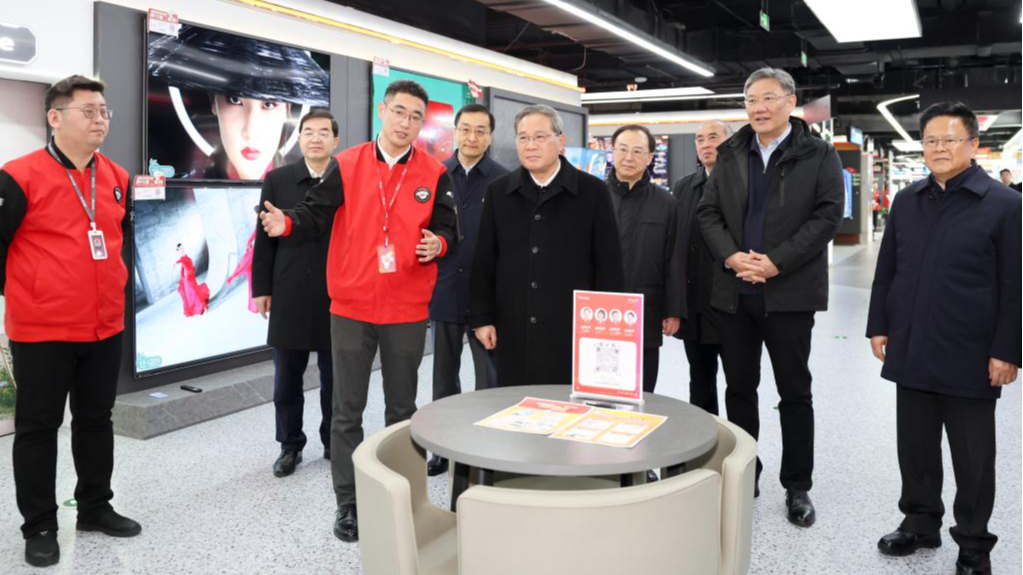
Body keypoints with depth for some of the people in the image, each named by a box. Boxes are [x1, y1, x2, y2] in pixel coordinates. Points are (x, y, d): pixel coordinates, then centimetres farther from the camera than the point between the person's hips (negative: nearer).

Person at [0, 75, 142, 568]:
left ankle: (96, 508, 31)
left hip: (105, 328, 5)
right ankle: (40, 527, 21)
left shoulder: (117, 178, 6)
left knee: (97, 419, 16)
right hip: (41, 330, -5)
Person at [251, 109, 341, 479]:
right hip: (289, 295, 2)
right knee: (287, 380, 9)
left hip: (338, 295, -1)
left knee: (335, 378, 10)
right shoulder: (277, 180, 5)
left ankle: (335, 444, 26)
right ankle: (290, 446, 25)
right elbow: (265, 238, 5)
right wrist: (262, 288, 1)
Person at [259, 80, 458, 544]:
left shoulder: (435, 174, 1)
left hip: (408, 311, 1)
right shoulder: (346, 165, 0)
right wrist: (287, 223, -21)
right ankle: (348, 503, 21)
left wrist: (438, 244, -19)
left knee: (402, 409, 14)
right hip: (351, 307, 0)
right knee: (347, 411, 7)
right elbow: (316, 213, -1)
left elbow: (448, 229, 3)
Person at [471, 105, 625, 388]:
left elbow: (609, 264, 0)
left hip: (573, 331, -2)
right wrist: (482, 318, 4)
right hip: (513, 331, 2)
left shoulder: (593, 191, 0)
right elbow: (484, 262, 9)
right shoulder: (498, 192, 8)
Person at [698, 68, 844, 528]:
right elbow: (708, 211, 5)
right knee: (738, 387, 12)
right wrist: (731, 256, -11)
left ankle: (797, 486, 20)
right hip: (735, 292, 4)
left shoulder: (820, 156, 0)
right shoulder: (730, 155, 10)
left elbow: (827, 215, -9)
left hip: (789, 292, -3)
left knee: (795, 392, 6)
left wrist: (776, 262, -17)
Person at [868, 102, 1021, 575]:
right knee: (915, 447, 15)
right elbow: (886, 270, 12)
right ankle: (920, 522, 32)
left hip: (969, 358, -4)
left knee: (973, 459, 9)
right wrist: (879, 325, 7)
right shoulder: (906, 201, 8)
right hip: (912, 352, 4)